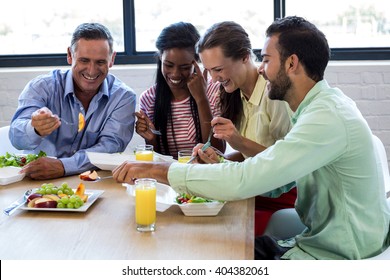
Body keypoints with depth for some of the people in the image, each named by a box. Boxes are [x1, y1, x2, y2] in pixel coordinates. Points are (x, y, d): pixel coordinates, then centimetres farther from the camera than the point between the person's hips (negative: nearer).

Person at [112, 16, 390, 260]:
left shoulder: (328, 117, -24)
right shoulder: (323, 105, 8)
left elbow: (245, 181, -31)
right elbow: (274, 183, 9)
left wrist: (159, 170, -22)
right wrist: (220, 164, -5)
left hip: (334, 258, -8)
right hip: (320, 242, 8)